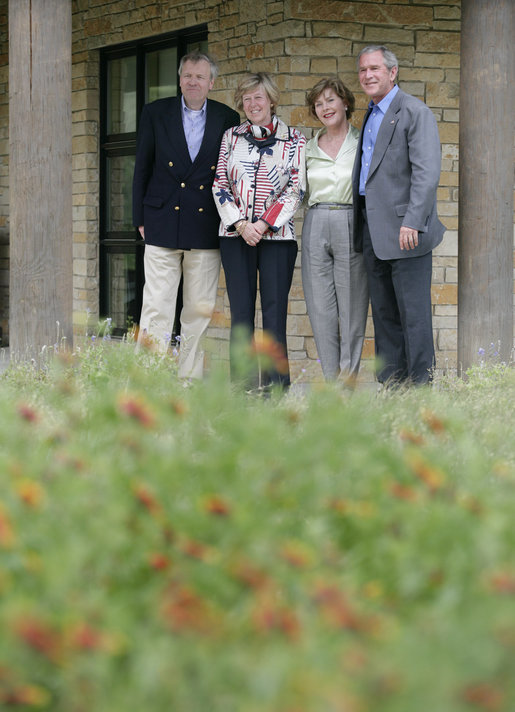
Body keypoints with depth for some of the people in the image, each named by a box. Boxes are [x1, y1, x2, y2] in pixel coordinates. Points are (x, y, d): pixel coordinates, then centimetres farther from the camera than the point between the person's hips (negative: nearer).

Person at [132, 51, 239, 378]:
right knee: (156, 308, -6)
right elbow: (142, 168, 8)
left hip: (206, 229, 1)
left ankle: (191, 380, 10)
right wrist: (141, 219, 3)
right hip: (162, 226, -1)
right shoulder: (156, 113, 7)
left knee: (200, 310, 4)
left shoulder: (228, 119, 7)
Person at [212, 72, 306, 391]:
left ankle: (276, 386, -2)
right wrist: (241, 224, -6)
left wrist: (263, 224, -10)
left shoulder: (293, 140, 4)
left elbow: (296, 189, -1)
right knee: (240, 313, 0)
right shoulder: (231, 137, 11)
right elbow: (220, 185, 8)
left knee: (275, 312, -5)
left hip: (277, 235, -2)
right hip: (236, 235, 2)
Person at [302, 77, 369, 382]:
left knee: (352, 306, -2)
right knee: (320, 308, 2)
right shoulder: (310, 148, 14)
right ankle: (331, 379, 9)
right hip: (316, 227, 3)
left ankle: (349, 378, 3)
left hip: (351, 226, -3)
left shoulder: (363, 142, 3)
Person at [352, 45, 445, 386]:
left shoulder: (415, 112, -8)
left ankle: (421, 388, -3)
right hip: (373, 230, 8)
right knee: (384, 312, 10)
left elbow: (427, 172, -16)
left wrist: (412, 222, -24)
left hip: (404, 229, -8)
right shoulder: (371, 116, 19)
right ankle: (389, 386, 14)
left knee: (413, 313, -6)